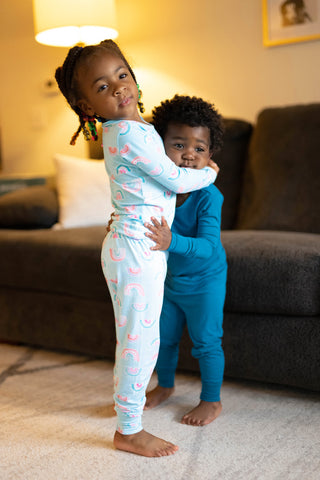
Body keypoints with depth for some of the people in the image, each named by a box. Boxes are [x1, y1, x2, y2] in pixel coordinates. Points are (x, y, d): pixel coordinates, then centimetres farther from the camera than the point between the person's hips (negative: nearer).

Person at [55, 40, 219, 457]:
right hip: (137, 248, -10)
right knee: (142, 338, -2)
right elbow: (176, 180, -13)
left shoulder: (124, 130, 11)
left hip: (130, 246, 10)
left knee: (132, 334, 23)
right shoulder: (131, 133, -19)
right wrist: (210, 172, 5)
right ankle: (128, 431, 10)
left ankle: (125, 400, 42)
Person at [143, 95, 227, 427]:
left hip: (204, 281, -5)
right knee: (164, 336, 20)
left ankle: (212, 400, 26)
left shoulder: (208, 196, -28)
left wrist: (172, 242, -51)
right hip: (167, 279, 6)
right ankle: (165, 386, 44)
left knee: (206, 342, 6)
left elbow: (208, 246, -36)